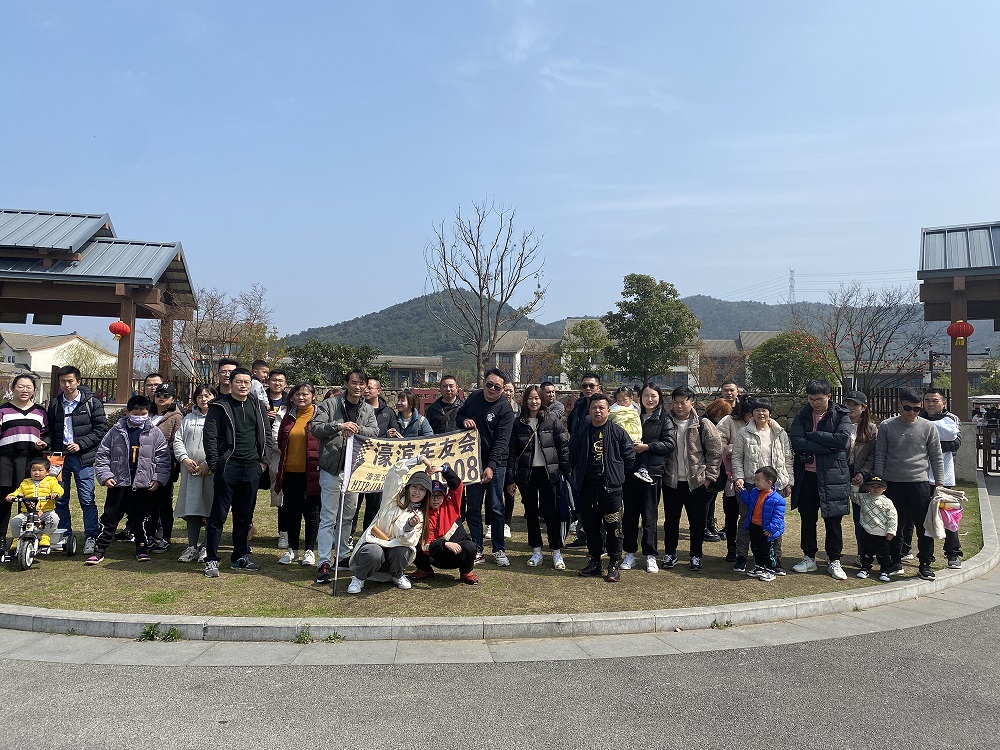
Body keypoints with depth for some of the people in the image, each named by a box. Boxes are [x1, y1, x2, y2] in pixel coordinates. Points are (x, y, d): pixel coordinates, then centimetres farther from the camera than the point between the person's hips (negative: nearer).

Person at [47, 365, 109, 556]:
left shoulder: (92, 403, -1)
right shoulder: (55, 404, 11)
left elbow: (101, 429, -3)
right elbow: (50, 429, 16)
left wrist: (81, 444, -11)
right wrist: (46, 442, -4)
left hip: (82, 457, -4)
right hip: (59, 456, 4)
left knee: (87, 499, -4)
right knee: (60, 500, 10)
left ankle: (91, 537, 3)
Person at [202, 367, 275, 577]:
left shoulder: (257, 407, 12)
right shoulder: (219, 407, -3)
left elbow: (267, 436, 15)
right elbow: (210, 437, -6)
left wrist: (263, 460, 5)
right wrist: (215, 465, -10)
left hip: (251, 468, 5)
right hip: (228, 467, -5)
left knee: (245, 516, 12)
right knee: (218, 515, -1)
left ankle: (240, 557, 22)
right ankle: (211, 560, 7)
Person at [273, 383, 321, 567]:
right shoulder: (289, 417, 11)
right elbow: (281, 443, 17)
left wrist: (322, 465, -9)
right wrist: (280, 469, 12)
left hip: (311, 472, -5)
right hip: (290, 472, 5)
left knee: (311, 511, 5)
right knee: (292, 511, 12)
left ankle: (310, 550, 16)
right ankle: (292, 549, 23)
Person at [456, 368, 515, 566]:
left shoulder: (505, 409, -11)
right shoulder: (473, 398, 4)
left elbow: (502, 441, -18)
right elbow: (458, 416, 17)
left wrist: (491, 466, -28)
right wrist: (464, 420, -8)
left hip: (495, 464, -4)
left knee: (496, 507, 2)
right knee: (472, 508, 7)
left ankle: (499, 550, 14)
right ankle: (477, 550, 16)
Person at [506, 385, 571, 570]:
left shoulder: (552, 421, 0)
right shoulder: (518, 424, 4)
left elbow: (564, 446, -1)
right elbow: (511, 452, 4)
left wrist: (565, 471, -8)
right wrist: (511, 479, 0)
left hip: (548, 472, -2)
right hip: (526, 473, 2)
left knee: (551, 512, -5)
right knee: (531, 513, 9)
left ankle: (557, 552, 5)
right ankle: (536, 551, 20)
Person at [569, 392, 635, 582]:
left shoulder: (618, 433, 0)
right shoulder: (581, 433, 9)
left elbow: (630, 457, 4)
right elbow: (572, 458, 18)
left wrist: (618, 475, 5)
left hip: (611, 487, -3)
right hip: (587, 488, 3)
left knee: (613, 527, -2)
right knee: (591, 526, 10)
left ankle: (614, 565, 8)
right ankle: (594, 561, 21)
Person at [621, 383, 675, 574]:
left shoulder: (664, 419, 3)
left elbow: (670, 444, -7)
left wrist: (646, 446, -13)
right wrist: (630, 445, -8)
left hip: (652, 472, -3)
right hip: (631, 470, 3)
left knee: (649, 515, 1)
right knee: (629, 513, 6)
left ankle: (650, 556, 12)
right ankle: (630, 553, 17)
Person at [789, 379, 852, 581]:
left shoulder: (840, 416, -1)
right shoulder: (802, 416, 4)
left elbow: (843, 439, -19)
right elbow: (796, 442, -11)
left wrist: (812, 435, -14)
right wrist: (827, 447, -15)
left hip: (832, 475, -2)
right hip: (807, 475, 3)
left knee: (833, 519, 5)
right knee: (807, 518, 11)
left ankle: (834, 561, 18)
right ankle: (809, 558, 24)